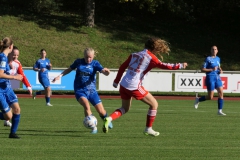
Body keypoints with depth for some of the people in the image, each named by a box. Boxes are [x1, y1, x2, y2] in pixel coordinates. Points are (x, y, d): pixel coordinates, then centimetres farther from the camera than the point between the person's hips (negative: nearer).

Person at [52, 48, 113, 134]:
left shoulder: (95, 63, -1)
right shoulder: (78, 62, 2)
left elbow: (103, 71, -16)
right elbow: (69, 69, 17)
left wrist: (106, 71, -39)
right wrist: (60, 75, 6)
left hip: (91, 90, 1)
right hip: (80, 90, -1)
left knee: (101, 111, 3)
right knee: (86, 106, -29)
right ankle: (93, 127, -18)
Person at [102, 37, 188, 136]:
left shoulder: (134, 55, 15)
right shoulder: (151, 57, -5)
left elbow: (122, 67, 16)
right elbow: (162, 65, -15)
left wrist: (116, 81, 23)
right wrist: (180, 66, -8)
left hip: (123, 85, 7)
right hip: (134, 87, -7)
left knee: (125, 108, 25)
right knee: (154, 104, 9)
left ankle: (109, 119, 0)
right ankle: (148, 129, 15)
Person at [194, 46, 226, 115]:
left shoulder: (218, 59, 13)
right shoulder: (208, 59, -7)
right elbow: (202, 69, -10)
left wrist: (220, 70, 7)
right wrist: (212, 69, -20)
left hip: (217, 77, 6)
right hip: (210, 78, -6)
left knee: (221, 93, -6)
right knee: (210, 97, -5)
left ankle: (220, 111, -1)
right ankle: (198, 99, 22)